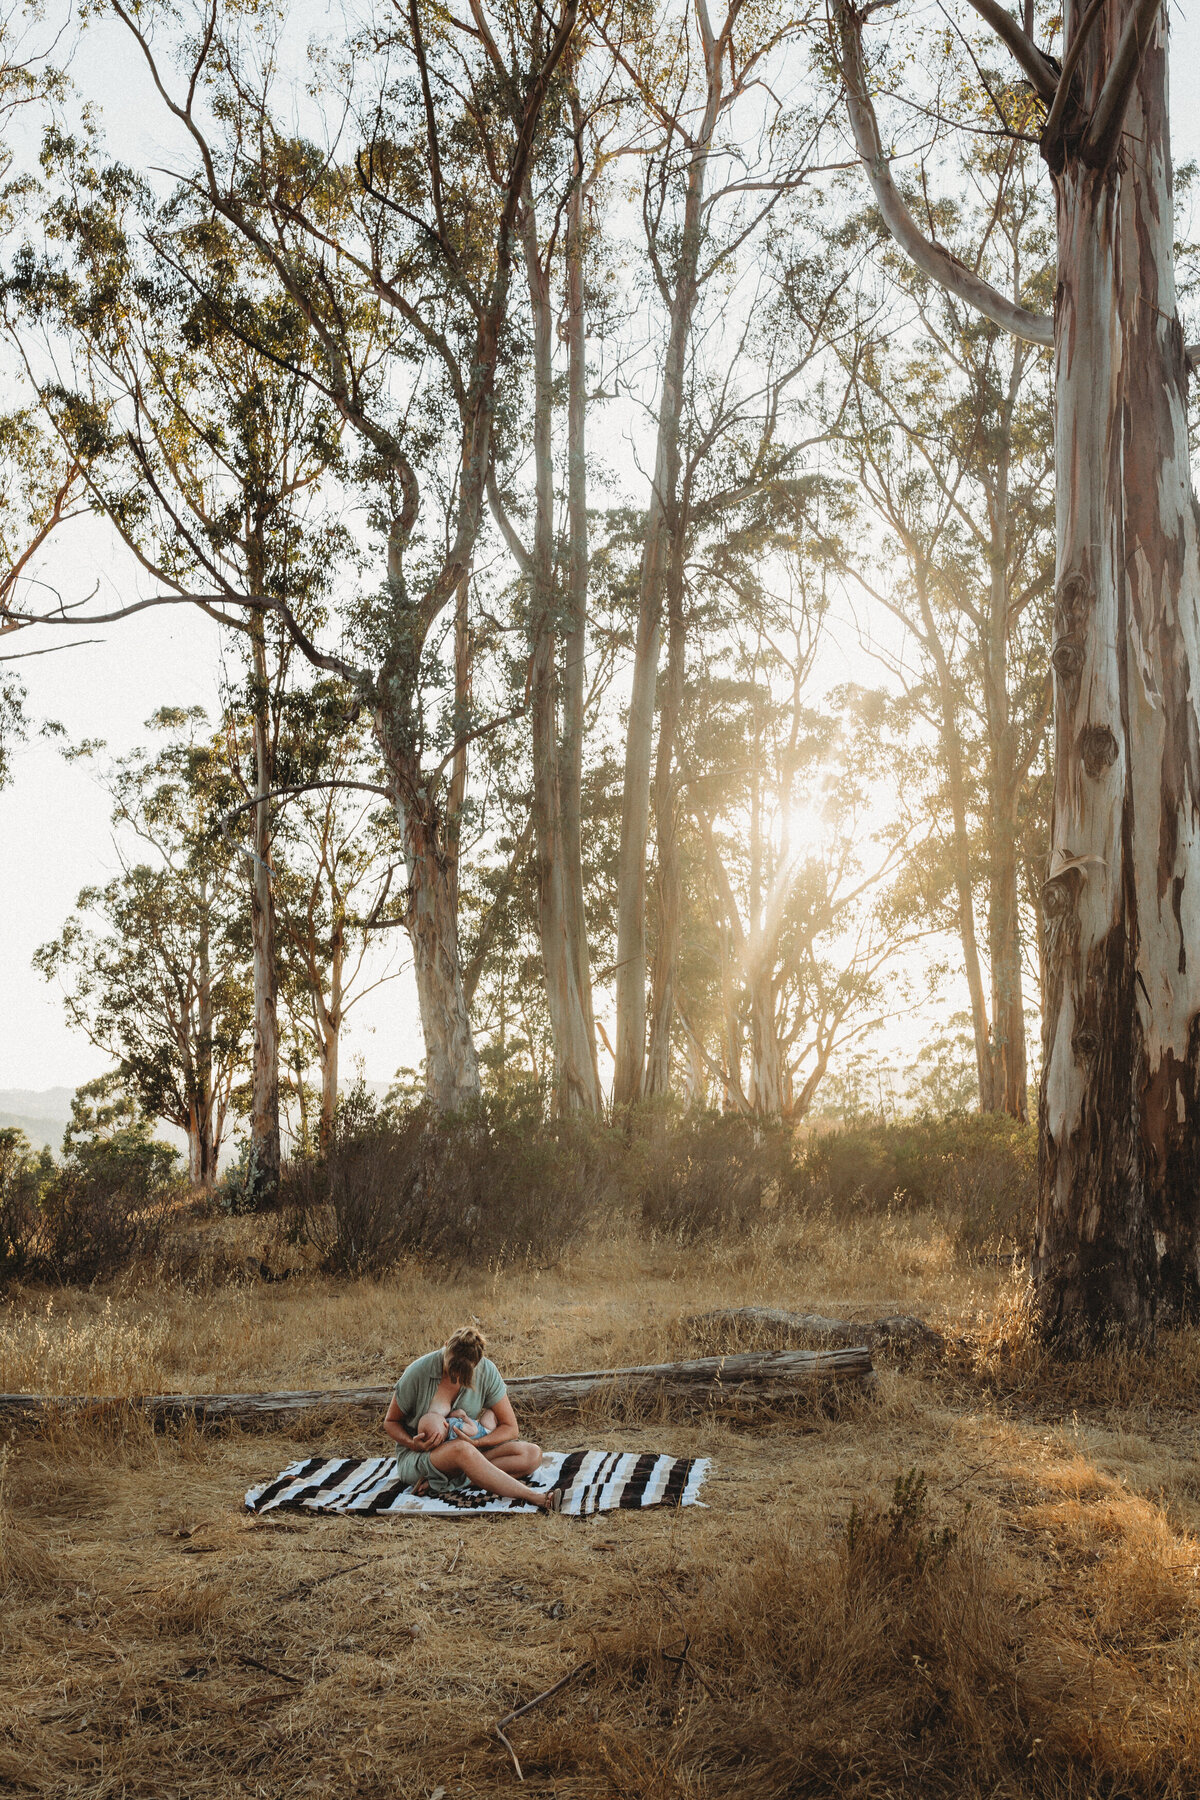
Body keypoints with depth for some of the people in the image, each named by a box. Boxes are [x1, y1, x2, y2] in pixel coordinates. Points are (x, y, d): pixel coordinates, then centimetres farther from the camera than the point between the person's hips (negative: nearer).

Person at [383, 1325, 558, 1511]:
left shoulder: (487, 1372, -12)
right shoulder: (419, 1372, -18)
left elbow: (510, 1427, -7)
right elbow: (390, 1421, -4)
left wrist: (475, 1443, -25)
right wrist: (413, 1444, -24)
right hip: (415, 1458, -4)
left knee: (532, 1454, -20)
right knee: (461, 1450, -41)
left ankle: (451, 1480, -30)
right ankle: (534, 1497, -42)